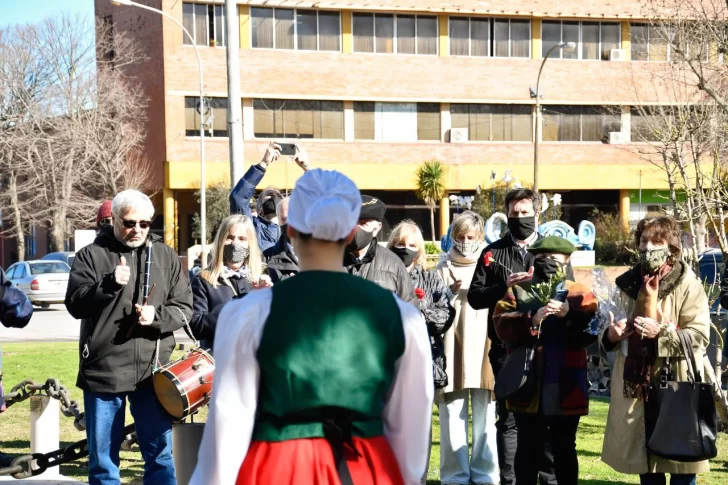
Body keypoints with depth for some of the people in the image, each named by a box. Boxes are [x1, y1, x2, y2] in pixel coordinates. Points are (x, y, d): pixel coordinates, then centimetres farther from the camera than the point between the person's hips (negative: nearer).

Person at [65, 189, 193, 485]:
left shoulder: (166, 257, 7)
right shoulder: (92, 255, 1)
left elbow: (184, 309, 6)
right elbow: (75, 304, -7)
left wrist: (157, 316, -14)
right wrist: (109, 285, -22)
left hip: (153, 371, 2)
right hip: (103, 371, -1)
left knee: (160, 453, 9)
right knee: (103, 456, 10)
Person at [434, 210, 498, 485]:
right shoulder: (444, 268, 9)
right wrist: (450, 294, -12)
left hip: (483, 349, 0)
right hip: (452, 350, 0)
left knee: (485, 417, 2)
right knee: (452, 416, 1)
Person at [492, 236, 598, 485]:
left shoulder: (580, 294, 7)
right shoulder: (517, 291, 6)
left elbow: (591, 330, -7)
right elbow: (503, 327, -9)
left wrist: (569, 314, -21)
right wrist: (532, 320, -23)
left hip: (566, 387, 0)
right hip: (528, 386, 0)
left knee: (565, 449, 11)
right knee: (528, 448, 9)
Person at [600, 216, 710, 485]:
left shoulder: (687, 284, -6)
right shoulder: (630, 283, 9)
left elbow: (699, 336, -12)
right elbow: (611, 338, 19)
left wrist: (661, 332, -24)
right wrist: (611, 334, -4)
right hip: (637, 386, 5)